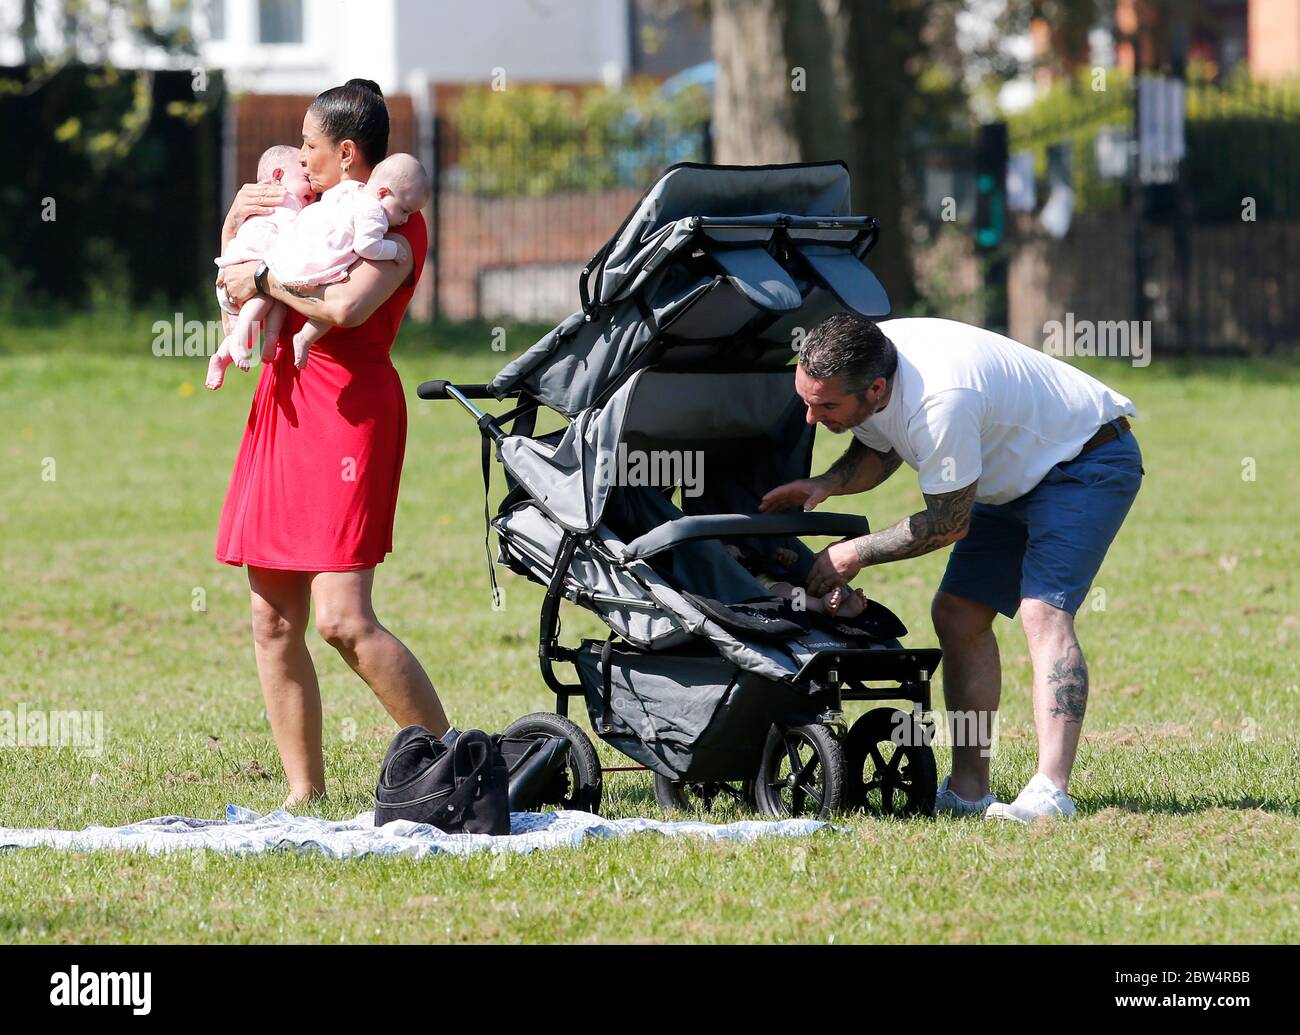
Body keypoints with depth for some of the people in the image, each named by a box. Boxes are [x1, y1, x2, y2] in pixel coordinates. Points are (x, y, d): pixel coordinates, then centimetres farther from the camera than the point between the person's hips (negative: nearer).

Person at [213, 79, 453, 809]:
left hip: (349, 412, -9)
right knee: (274, 621, 4)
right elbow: (239, 288, 28)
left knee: (343, 619, -18)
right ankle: (306, 791, 8)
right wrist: (237, 227, 11)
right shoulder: (319, 211, 19)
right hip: (285, 407, 9)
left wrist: (266, 280, -13)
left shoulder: (396, 224, -6)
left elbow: (346, 307, -25)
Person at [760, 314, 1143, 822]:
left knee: (1042, 610, -25)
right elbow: (878, 452, 11)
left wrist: (855, 554, -16)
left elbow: (949, 524, -25)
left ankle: (1050, 794, -35)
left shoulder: (940, 401, -38)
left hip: (1088, 462, -10)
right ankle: (969, 788, 4)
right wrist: (825, 486, -10)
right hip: (1018, 474, 10)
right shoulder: (856, 370, -11)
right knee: (956, 611, 2)